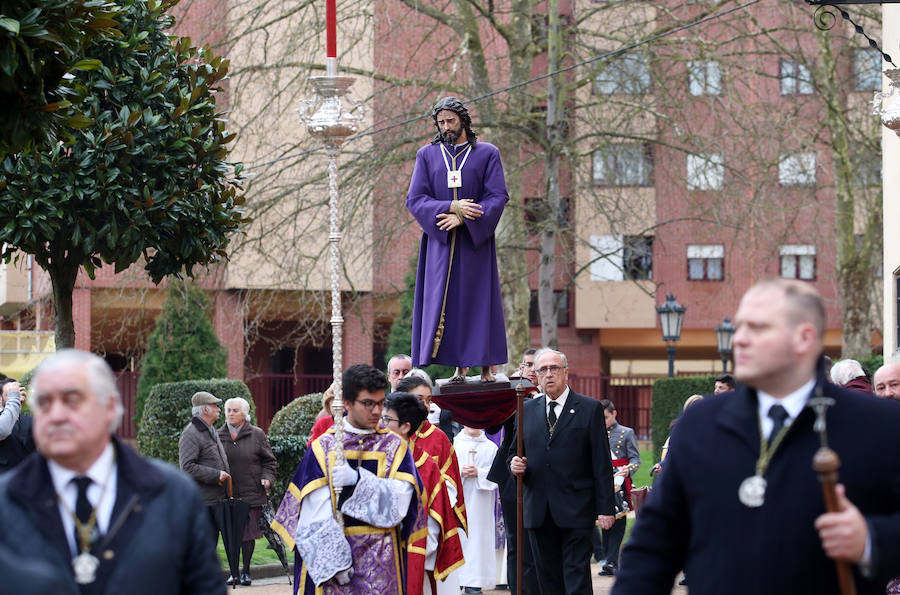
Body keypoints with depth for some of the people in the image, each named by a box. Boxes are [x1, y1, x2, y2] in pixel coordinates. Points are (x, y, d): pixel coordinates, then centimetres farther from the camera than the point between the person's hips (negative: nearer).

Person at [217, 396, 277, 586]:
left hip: (251, 494, -1)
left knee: (248, 534, 2)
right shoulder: (219, 436, 6)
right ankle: (234, 572, 14)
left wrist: (267, 478, -7)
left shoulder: (257, 435, 2)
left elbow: (269, 461, 8)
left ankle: (246, 571, 15)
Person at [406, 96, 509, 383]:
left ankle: (486, 368, 0)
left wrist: (462, 218, -17)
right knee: (446, 304, -4)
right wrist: (453, 206, -16)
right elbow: (415, 199, 0)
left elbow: (498, 197, -4)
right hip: (440, 242, 1)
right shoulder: (427, 155, 8)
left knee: (479, 302, -3)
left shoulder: (487, 154, 5)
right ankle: (460, 368, -2)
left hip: (475, 241, -1)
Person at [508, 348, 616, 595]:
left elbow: (602, 463, -2)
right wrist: (514, 464, -4)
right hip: (538, 512, 4)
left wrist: (605, 509, -8)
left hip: (575, 511, -4)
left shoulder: (590, 408, 1)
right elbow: (514, 452, 21)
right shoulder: (527, 410, 13)